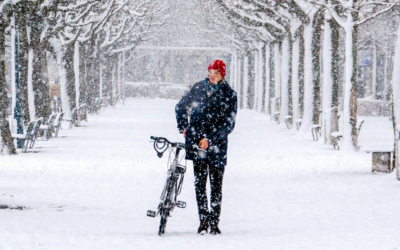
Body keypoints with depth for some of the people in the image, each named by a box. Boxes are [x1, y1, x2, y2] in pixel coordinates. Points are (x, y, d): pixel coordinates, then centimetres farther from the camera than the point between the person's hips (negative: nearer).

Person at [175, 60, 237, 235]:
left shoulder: (229, 95, -2)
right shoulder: (198, 88, 7)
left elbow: (229, 125, -6)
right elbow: (181, 107, 21)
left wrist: (210, 139, -14)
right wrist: (183, 128, 9)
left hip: (216, 144, -2)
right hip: (196, 142, 2)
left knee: (216, 184, 0)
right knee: (199, 181, -2)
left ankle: (214, 222, 7)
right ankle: (203, 220, 3)